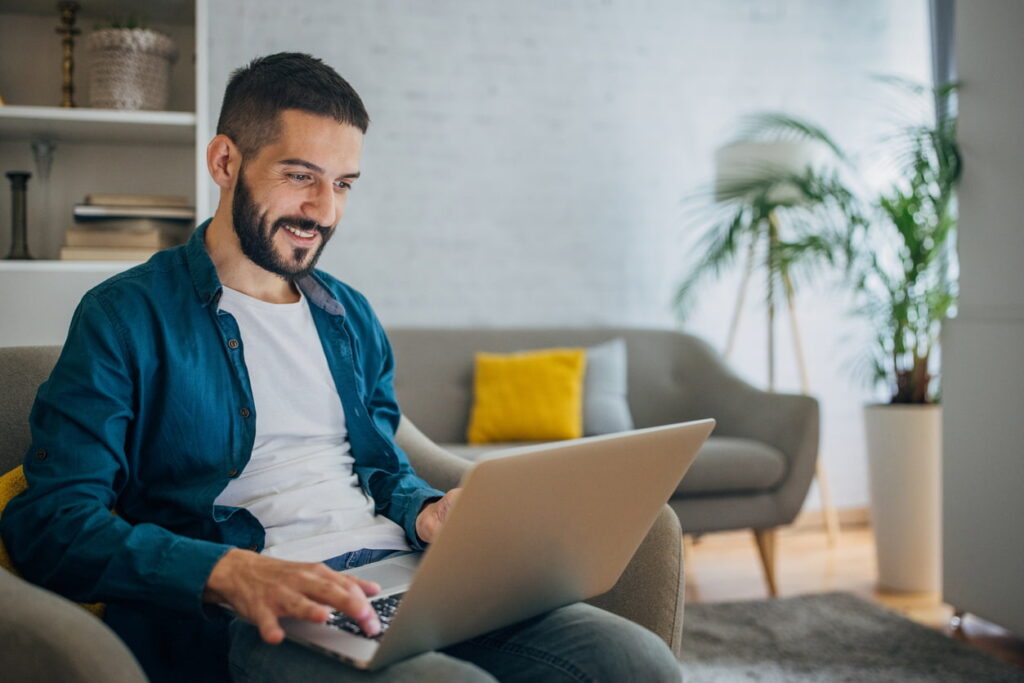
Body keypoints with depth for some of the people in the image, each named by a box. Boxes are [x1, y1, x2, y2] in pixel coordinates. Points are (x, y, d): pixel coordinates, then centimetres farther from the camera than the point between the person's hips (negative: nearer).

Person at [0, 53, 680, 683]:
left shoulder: (353, 318, 21)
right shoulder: (125, 318, 2)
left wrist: (425, 512, 3)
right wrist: (229, 571, -25)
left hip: (400, 579, 7)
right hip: (251, 620, -7)